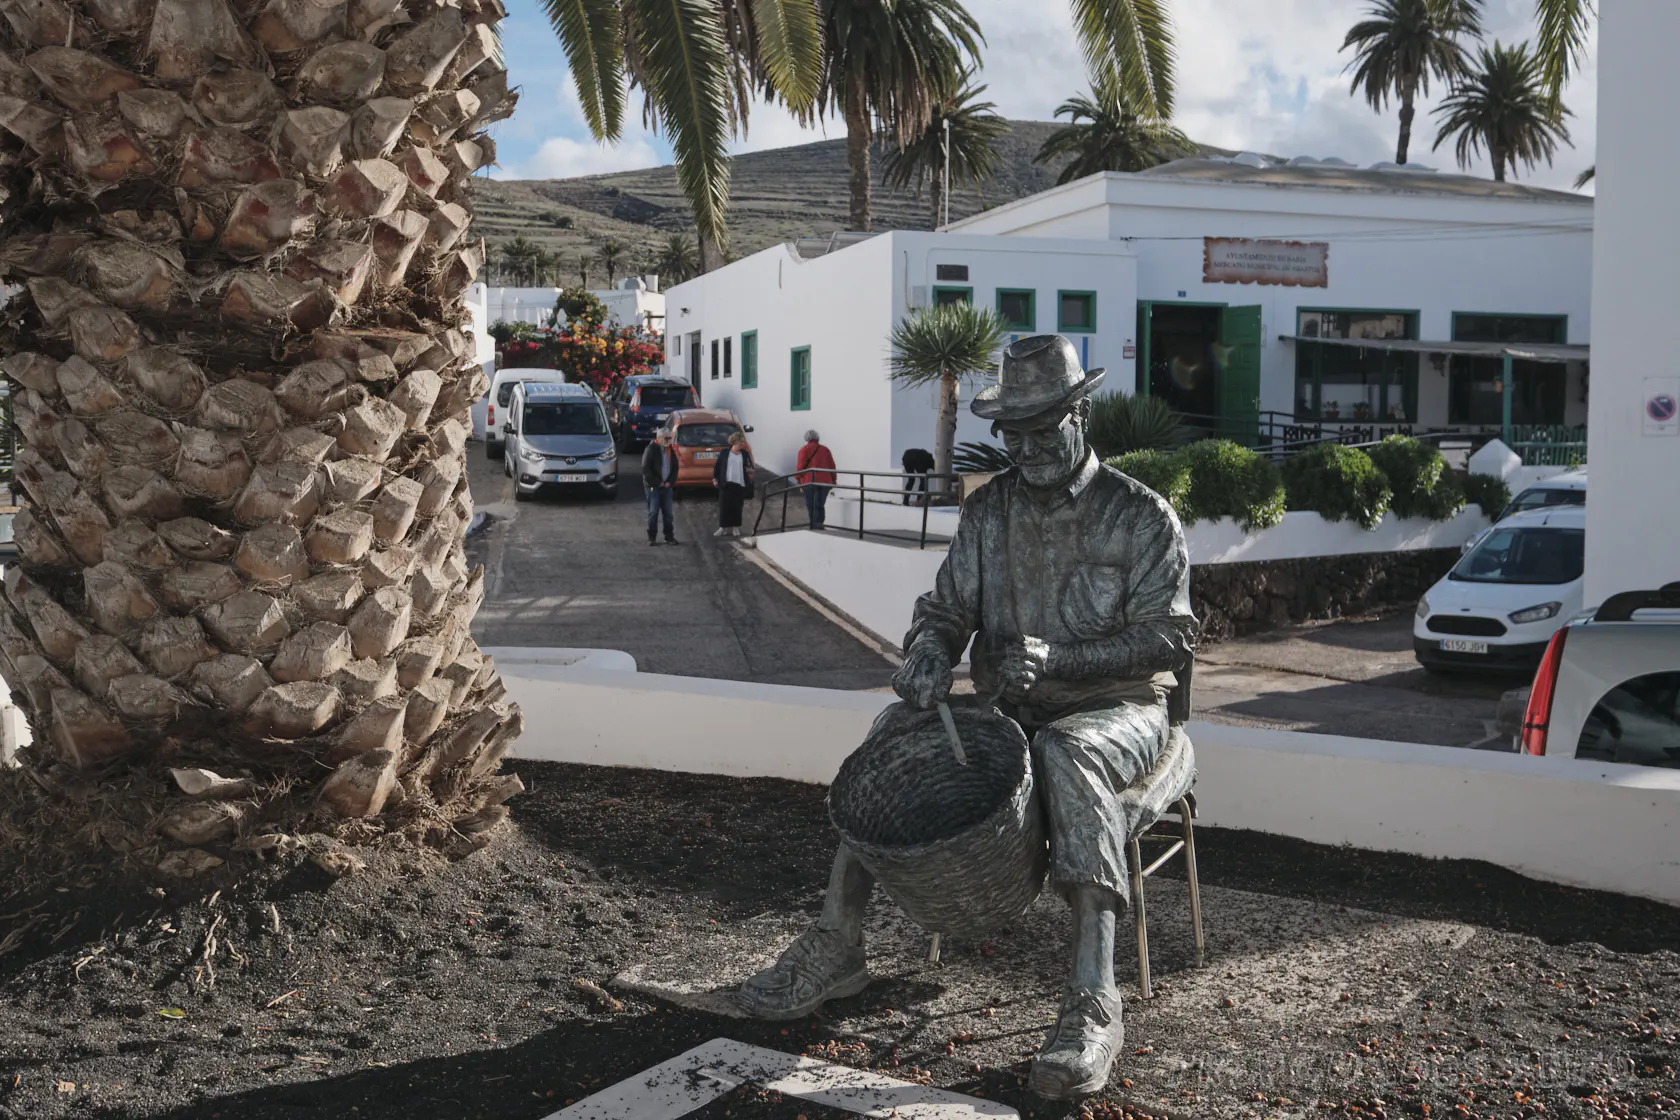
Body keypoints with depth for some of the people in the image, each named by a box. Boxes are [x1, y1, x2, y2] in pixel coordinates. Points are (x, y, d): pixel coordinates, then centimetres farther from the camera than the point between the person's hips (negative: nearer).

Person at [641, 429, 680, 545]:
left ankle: (669, 537, 11)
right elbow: (646, 469, -12)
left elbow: (675, 467, 14)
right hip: (653, 487, -5)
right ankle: (652, 537, 2)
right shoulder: (651, 449, -8)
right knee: (653, 512, -4)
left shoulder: (671, 450, 11)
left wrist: (670, 482, 0)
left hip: (667, 486, 5)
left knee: (668, 513, 5)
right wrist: (657, 482, -11)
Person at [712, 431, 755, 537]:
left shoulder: (745, 454, 6)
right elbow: (716, 466, 7)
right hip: (726, 483, -1)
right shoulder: (724, 454, 1)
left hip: (740, 484, 1)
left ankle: (735, 528, 13)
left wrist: (750, 470, -11)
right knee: (724, 506, -1)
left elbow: (750, 467, 12)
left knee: (737, 507, 3)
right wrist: (715, 478, 0)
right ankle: (723, 527, 6)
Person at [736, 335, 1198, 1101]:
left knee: (1069, 753, -39)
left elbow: (1171, 637, -12)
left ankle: (1092, 1002, -42)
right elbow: (947, 607, 8)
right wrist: (928, 652, -17)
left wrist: (1057, 658, -25)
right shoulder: (988, 511, 8)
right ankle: (837, 946, -8)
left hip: (1114, 711, -5)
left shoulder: (1141, 517, -7)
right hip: (1006, 712, 5)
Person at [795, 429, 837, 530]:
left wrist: (798, 479, 6)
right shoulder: (826, 450, 15)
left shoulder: (805, 449, 3)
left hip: (810, 481, -3)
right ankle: (819, 524, -8)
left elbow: (800, 466, -5)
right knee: (820, 505, 6)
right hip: (825, 481, 4)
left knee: (810, 506, 2)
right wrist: (833, 480, 19)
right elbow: (832, 467, 12)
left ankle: (814, 527, -4)